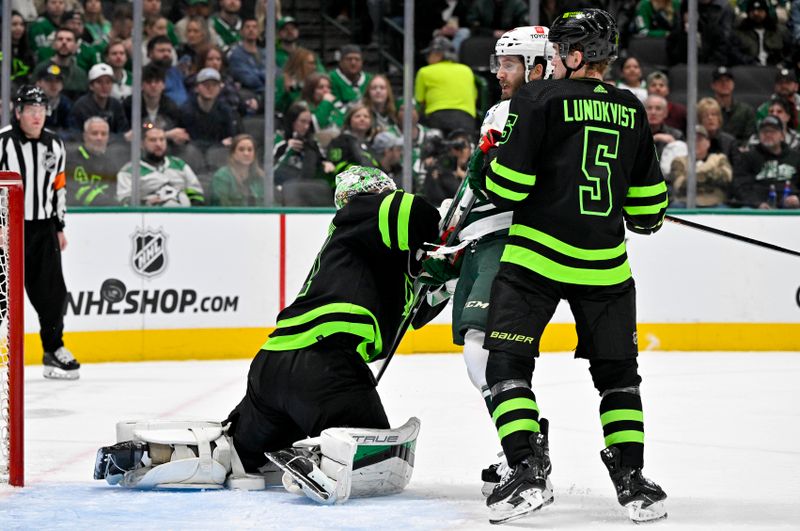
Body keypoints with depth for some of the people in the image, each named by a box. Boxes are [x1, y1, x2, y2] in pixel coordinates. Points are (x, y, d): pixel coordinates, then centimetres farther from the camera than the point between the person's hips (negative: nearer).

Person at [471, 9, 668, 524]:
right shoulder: (631, 110, 9)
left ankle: (528, 469, -12)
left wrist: (486, 168, 12)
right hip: (605, 263, 4)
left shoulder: (538, 99, -6)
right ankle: (630, 477, 9)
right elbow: (648, 200, 15)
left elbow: (508, 187, -10)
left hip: (537, 255, -4)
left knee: (508, 361, 1)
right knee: (617, 371, 15)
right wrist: (647, 219, 37)